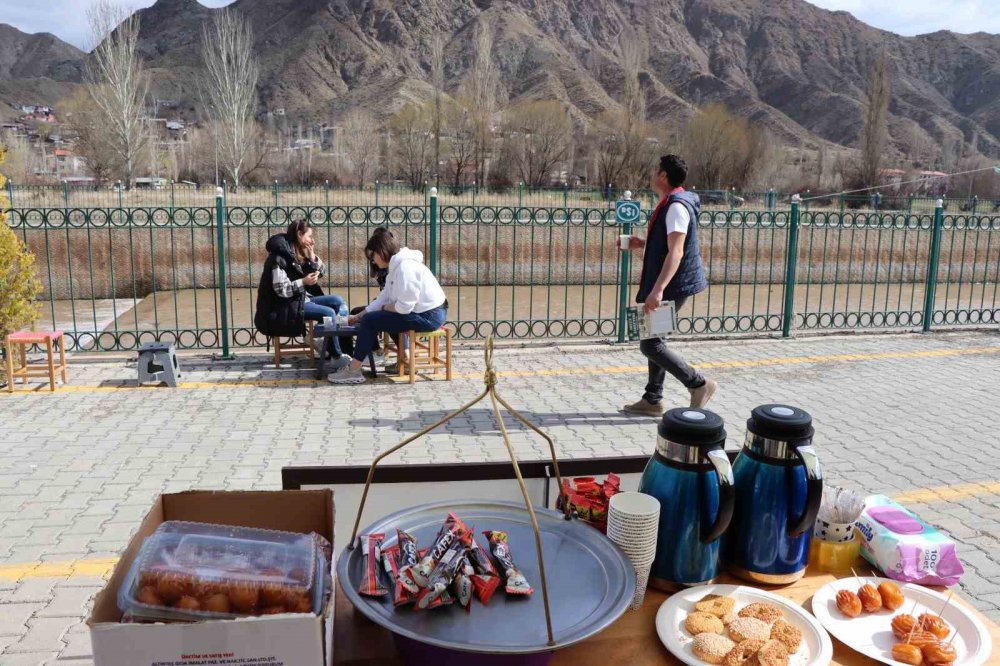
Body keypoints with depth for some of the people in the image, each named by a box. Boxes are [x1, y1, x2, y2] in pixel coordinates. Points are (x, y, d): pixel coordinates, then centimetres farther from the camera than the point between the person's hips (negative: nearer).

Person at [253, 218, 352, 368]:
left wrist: (312, 256, -4)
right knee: (329, 313, -22)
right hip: (287, 306, -9)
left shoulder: (300, 253, 11)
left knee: (337, 301, -2)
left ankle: (323, 339, -1)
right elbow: (280, 289, -22)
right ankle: (337, 357, -15)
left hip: (303, 298, 9)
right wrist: (303, 282, -32)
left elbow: (320, 273, 11)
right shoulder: (280, 256, -16)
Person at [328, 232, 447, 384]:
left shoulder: (405, 266, -19)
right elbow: (383, 299, 11)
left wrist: (385, 308, -4)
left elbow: (404, 306, -23)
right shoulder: (396, 265, 12)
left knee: (370, 321, -10)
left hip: (429, 316, -11)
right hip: (423, 312, 11)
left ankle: (353, 371, -2)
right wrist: (358, 316, 6)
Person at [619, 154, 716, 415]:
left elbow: (676, 252, -27)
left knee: (650, 344, -7)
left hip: (673, 286, -11)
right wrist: (642, 244, 12)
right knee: (653, 340, 14)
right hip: (667, 285, 11)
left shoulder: (676, 206, -18)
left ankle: (699, 384, 2)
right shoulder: (671, 203, 14)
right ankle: (652, 400, 21)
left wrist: (657, 289, -34)